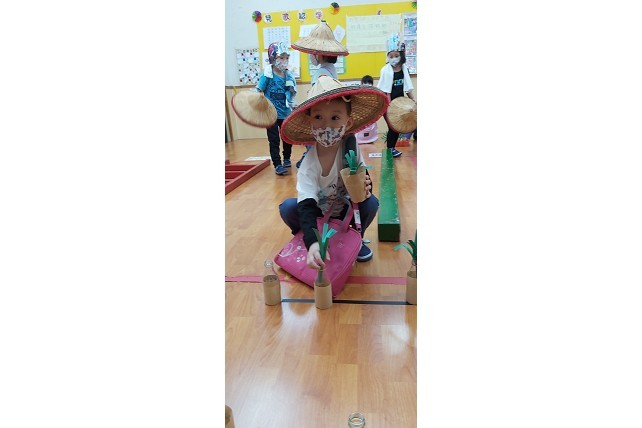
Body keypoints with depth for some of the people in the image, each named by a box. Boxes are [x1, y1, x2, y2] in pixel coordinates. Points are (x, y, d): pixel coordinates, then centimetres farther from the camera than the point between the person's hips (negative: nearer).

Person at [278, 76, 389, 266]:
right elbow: (306, 206, -38)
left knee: (370, 202, -26)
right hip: (318, 213, -2)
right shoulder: (308, 165, -29)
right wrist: (312, 242, -55)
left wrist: (365, 187, -35)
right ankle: (301, 239, 5)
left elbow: (363, 177, -8)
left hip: (345, 210, 2)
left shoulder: (350, 146, -22)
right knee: (287, 207, -28)